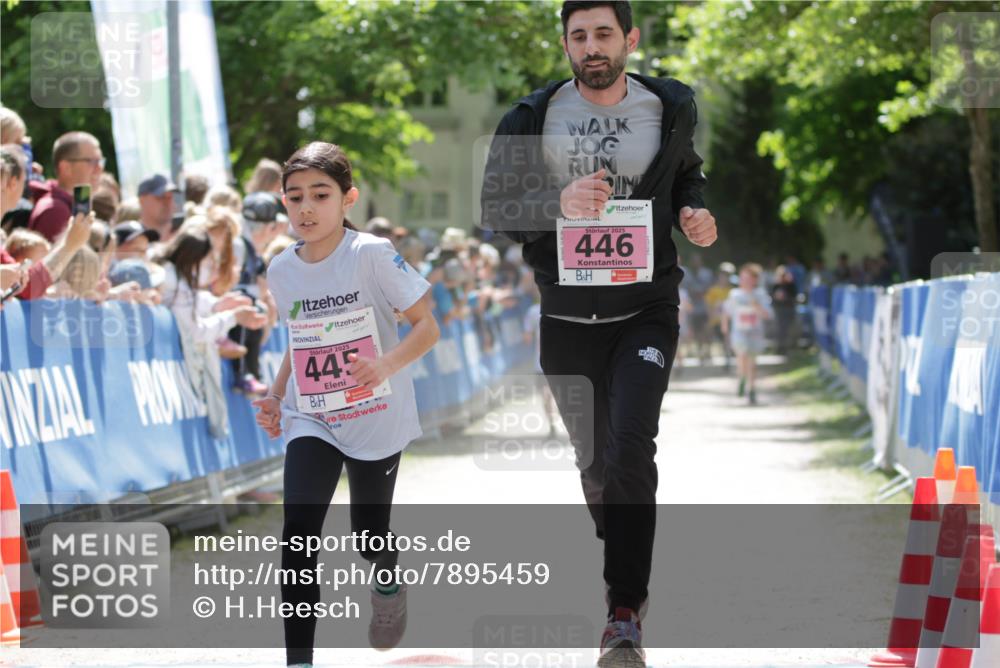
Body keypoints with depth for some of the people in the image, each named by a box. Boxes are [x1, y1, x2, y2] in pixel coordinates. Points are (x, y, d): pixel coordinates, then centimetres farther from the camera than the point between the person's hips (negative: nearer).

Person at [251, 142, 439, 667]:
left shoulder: (372, 254, -15)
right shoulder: (281, 272, 0)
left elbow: (427, 326, -14)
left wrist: (387, 364, -31)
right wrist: (275, 396, 5)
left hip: (376, 420, -3)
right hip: (310, 419, 3)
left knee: (368, 533, 12)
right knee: (298, 530, -16)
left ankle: (389, 585, 50)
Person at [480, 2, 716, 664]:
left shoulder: (669, 108, 2)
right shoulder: (531, 121, -3)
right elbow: (495, 209, -3)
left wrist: (695, 213, -1)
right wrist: (559, 204, -22)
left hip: (645, 308, -1)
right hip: (566, 315, 1)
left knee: (631, 445, -19)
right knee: (592, 456, 12)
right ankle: (625, 569, 37)